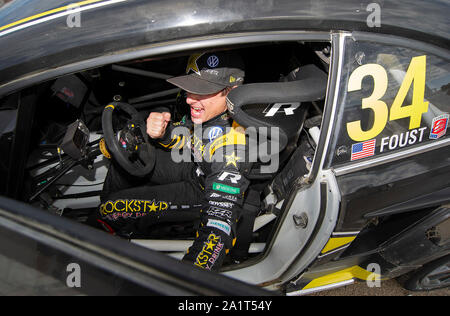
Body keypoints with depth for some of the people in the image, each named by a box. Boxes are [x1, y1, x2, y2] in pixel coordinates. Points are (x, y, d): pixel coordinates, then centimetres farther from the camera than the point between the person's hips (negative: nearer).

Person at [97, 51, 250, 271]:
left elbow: (221, 221, -44)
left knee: (113, 211, -12)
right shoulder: (212, 107, -17)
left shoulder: (231, 143, -40)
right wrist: (163, 132, -22)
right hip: (194, 166, 7)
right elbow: (184, 137, 2)